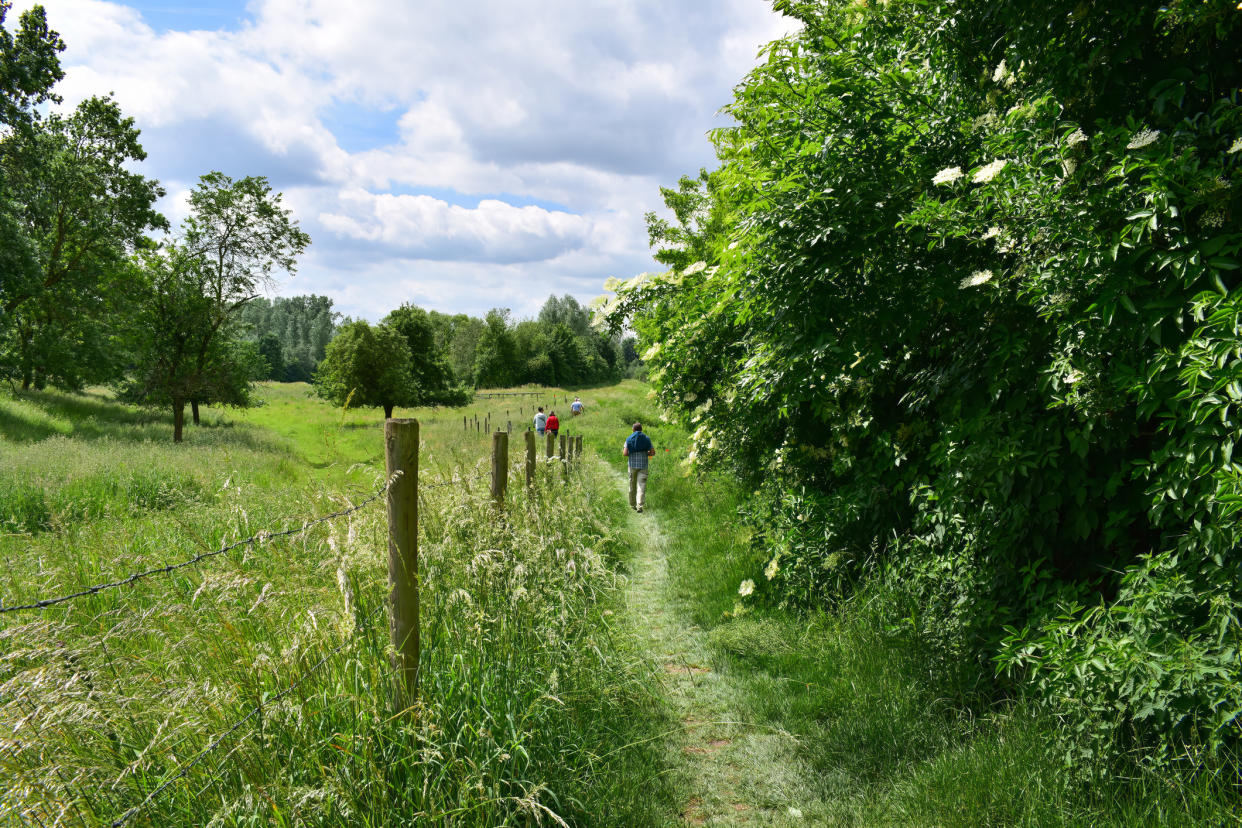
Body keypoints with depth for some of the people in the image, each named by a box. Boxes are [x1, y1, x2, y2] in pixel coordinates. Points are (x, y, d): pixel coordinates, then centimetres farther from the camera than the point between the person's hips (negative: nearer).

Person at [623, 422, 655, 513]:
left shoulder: (629, 439, -1)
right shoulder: (647, 439, 1)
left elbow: (624, 454, -8)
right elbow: (653, 453, 0)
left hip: (632, 465, 1)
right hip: (643, 465, -1)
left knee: (632, 486, 15)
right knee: (641, 486, -3)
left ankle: (633, 505, 26)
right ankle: (639, 506, -15)